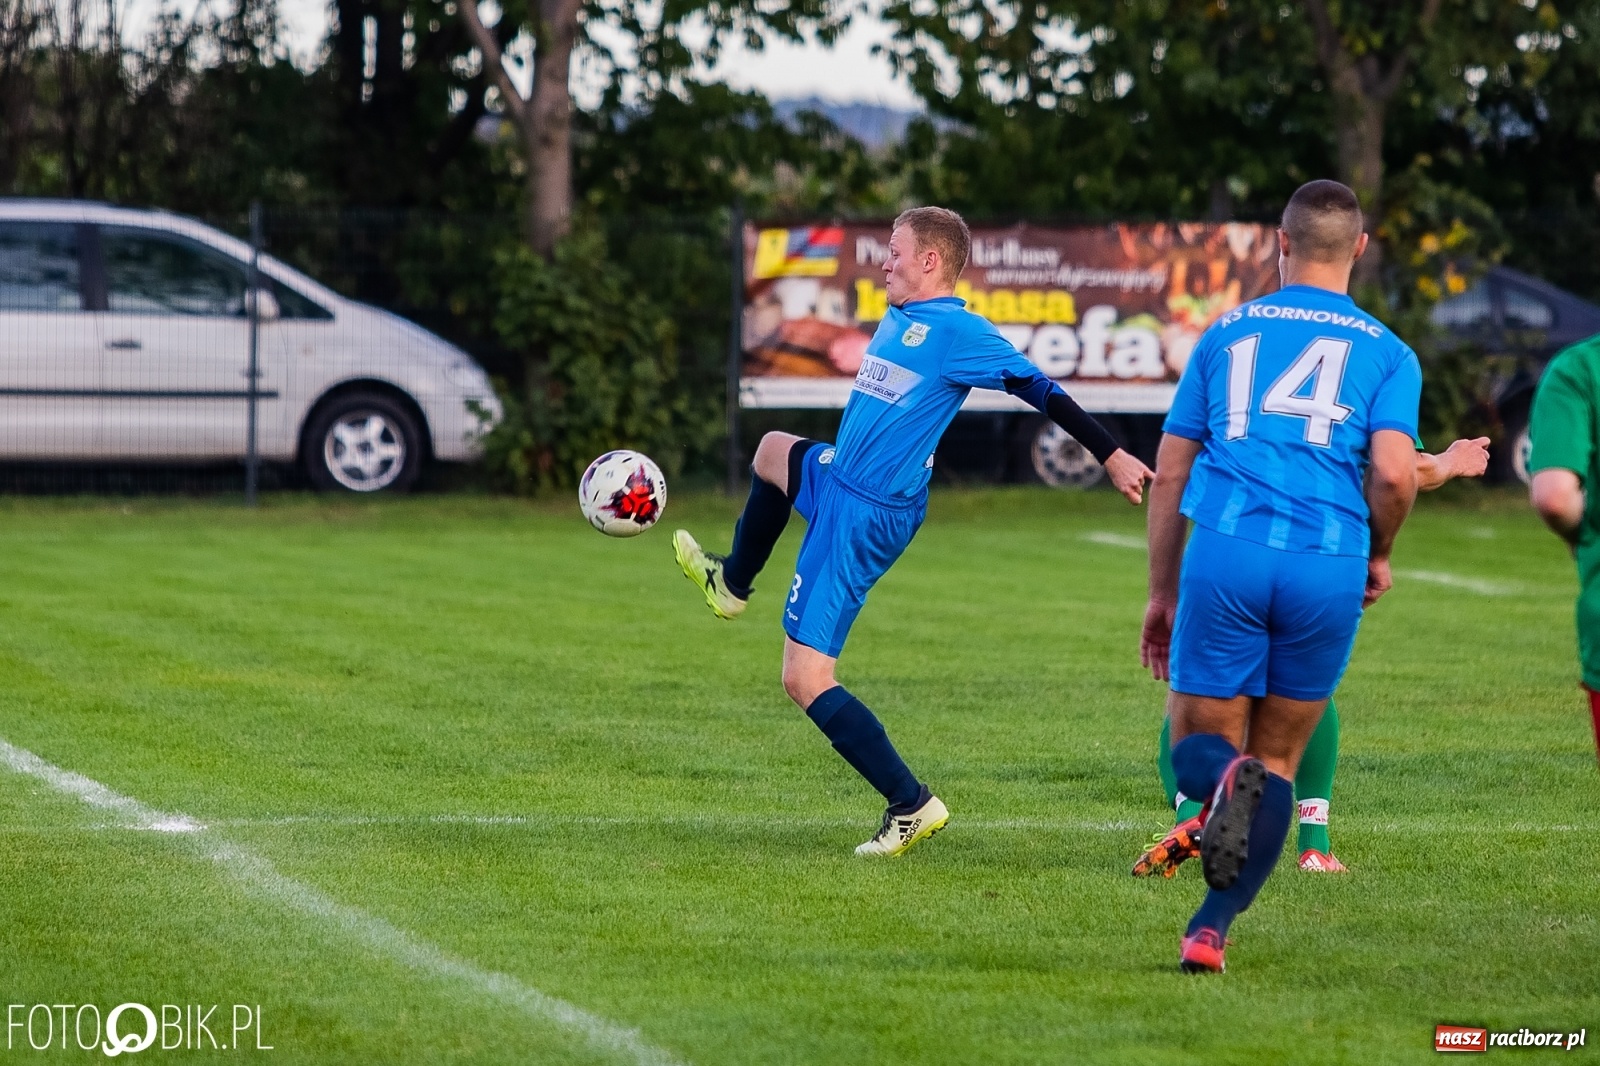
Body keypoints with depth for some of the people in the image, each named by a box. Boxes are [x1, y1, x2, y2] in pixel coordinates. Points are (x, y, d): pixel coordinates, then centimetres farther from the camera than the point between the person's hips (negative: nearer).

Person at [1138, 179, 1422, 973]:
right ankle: (1210, 929, 3)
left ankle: (1224, 778, -27)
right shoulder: (1386, 352, 10)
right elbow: (1394, 474, -4)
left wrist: (1163, 593, 23)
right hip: (1328, 565, 0)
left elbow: (1169, 474, 15)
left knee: (1197, 749, 10)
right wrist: (1378, 554, 16)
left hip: (1224, 553, 0)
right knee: (1278, 759, 14)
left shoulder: (1227, 334, 16)